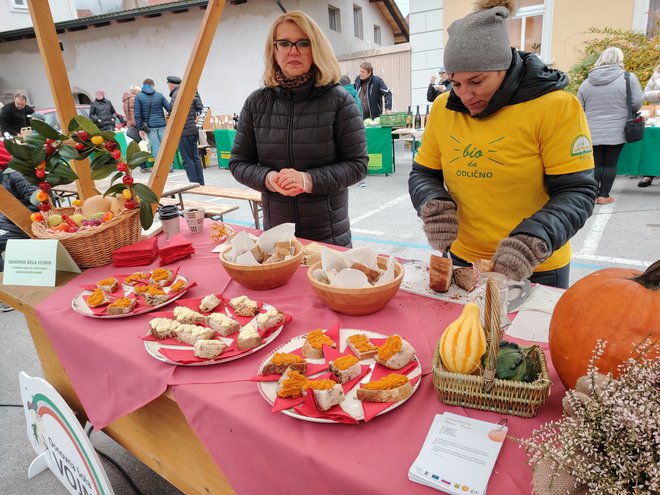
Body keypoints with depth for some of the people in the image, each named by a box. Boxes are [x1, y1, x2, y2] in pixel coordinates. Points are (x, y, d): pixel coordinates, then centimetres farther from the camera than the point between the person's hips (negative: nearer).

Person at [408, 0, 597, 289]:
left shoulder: (556, 107, -12)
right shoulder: (442, 109, -1)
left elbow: (577, 192, -14)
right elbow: (422, 175, 4)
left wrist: (533, 241, -31)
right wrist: (434, 205, -17)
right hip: (463, 259, 3)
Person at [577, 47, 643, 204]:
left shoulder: (587, 82, 4)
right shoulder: (629, 78, -4)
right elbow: (637, 104, -4)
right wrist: (623, 112, 15)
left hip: (592, 133, 2)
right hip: (616, 132, -2)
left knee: (595, 163, 7)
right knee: (610, 163, 5)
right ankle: (603, 195, 8)